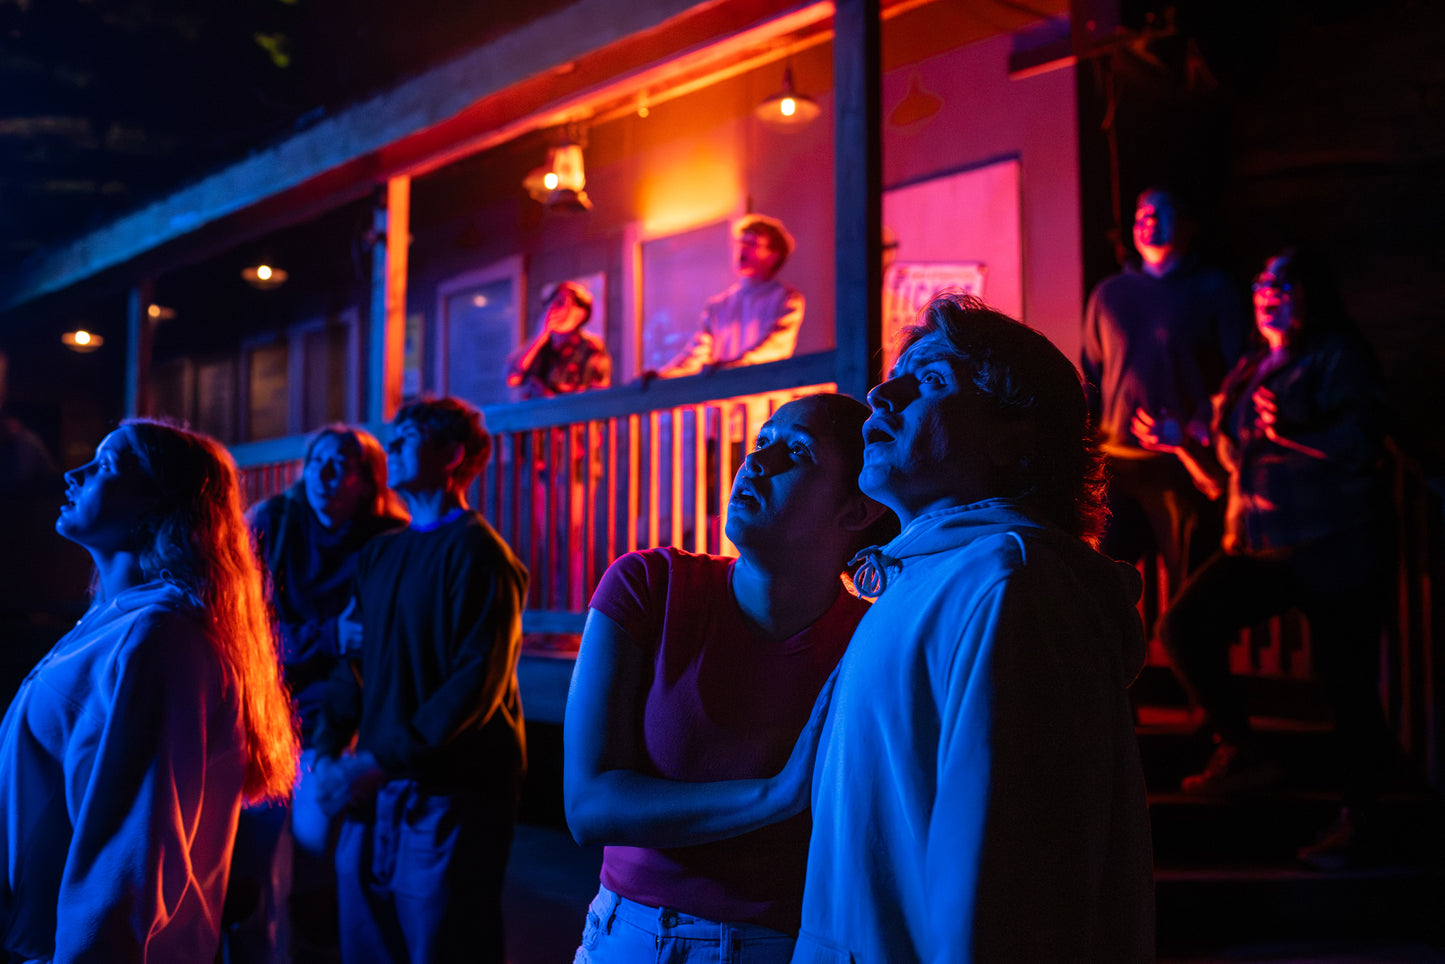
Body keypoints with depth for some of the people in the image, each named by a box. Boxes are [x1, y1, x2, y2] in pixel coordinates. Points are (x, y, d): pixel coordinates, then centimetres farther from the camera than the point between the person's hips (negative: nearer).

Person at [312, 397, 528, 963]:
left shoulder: (476, 551, -10)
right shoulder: (379, 555, 14)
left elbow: (477, 684, -17)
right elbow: (357, 663, 15)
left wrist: (381, 762, -18)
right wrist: (326, 753, 0)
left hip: (449, 800, -7)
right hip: (373, 796, 7)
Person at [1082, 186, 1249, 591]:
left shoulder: (1213, 288, 8)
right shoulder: (1108, 294, 17)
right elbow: (1090, 377, 20)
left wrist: (1206, 423, -13)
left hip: (1184, 465, -3)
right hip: (1116, 462, 3)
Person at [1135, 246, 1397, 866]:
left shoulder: (1339, 356, 2)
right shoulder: (1247, 373, 19)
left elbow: (1360, 447, -12)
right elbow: (1224, 482, 20)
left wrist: (1289, 435, -20)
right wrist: (1182, 447, 6)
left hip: (1334, 552, -5)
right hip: (1258, 549, 6)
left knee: (1347, 686, -1)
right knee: (1183, 628, -14)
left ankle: (1355, 820, 17)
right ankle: (1243, 754, 3)